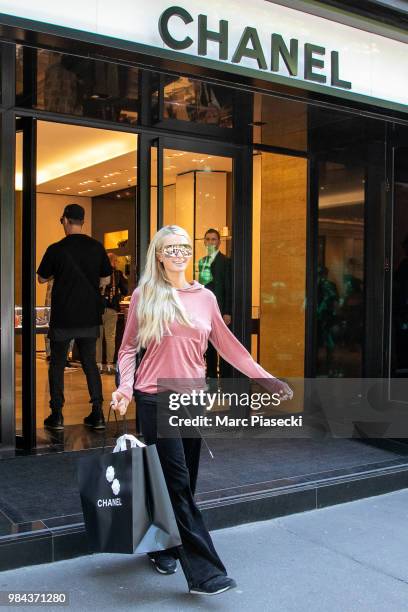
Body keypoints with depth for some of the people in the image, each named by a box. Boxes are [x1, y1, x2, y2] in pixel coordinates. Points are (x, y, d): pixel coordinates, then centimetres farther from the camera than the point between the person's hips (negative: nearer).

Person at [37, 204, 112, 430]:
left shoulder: (56, 249, -10)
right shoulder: (97, 248, -2)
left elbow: (42, 278, 3)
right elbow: (106, 280, 5)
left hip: (63, 318, -3)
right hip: (90, 317, 3)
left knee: (57, 365, 10)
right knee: (90, 363, 13)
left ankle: (57, 415, 10)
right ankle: (97, 414, 10)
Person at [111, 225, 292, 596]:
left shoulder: (205, 297, 7)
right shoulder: (144, 295, 0)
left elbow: (227, 345, 9)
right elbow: (129, 348, 2)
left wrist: (267, 378, 4)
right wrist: (125, 386, -15)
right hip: (156, 398, -4)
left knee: (182, 481, 11)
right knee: (177, 482, -5)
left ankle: (166, 548, 30)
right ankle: (203, 570, -2)